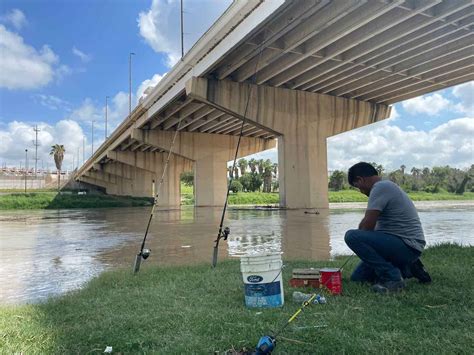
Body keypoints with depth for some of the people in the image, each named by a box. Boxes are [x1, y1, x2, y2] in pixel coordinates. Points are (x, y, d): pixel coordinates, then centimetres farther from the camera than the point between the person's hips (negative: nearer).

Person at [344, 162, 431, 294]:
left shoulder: (380, 187, -16)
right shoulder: (386, 186, 16)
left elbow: (367, 225, -19)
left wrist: (359, 239, 0)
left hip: (407, 246, -10)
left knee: (352, 236, -25)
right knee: (357, 277, 11)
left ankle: (391, 278, -15)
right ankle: (407, 268, 16)